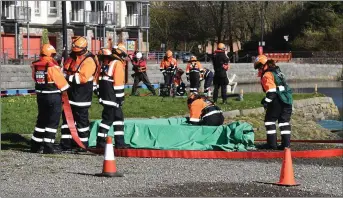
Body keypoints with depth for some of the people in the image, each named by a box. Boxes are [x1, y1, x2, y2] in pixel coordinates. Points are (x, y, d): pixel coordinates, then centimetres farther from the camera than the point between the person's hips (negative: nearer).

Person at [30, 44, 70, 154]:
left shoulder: (35, 66, 2)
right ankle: (48, 147, -3)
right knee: (53, 121, 0)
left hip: (40, 95, 7)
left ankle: (35, 145, 22)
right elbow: (61, 81, -11)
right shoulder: (52, 66, -17)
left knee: (41, 119, 18)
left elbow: (35, 78, 10)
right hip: (54, 96, -7)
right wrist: (67, 91, 5)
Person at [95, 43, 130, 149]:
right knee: (108, 119, -4)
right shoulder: (118, 64, -11)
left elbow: (101, 79, 17)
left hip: (105, 95, 9)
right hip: (112, 97, -9)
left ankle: (120, 142, 17)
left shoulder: (107, 63, 16)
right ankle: (100, 142, -2)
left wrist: (100, 95, 20)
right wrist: (120, 98, -12)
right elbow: (118, 82, -17)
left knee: (118, 117, 15)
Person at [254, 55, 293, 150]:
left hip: (278, 101, -8)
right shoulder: (277, 71, 22)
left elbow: (271, 90, -18)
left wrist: (266, 101, -14)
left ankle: (271, 143, 3)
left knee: (270, 120, 3)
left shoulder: (267, 75, -8)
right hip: (288, 99, 8)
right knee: (284, 121, 11)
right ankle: (286, 143, 9)